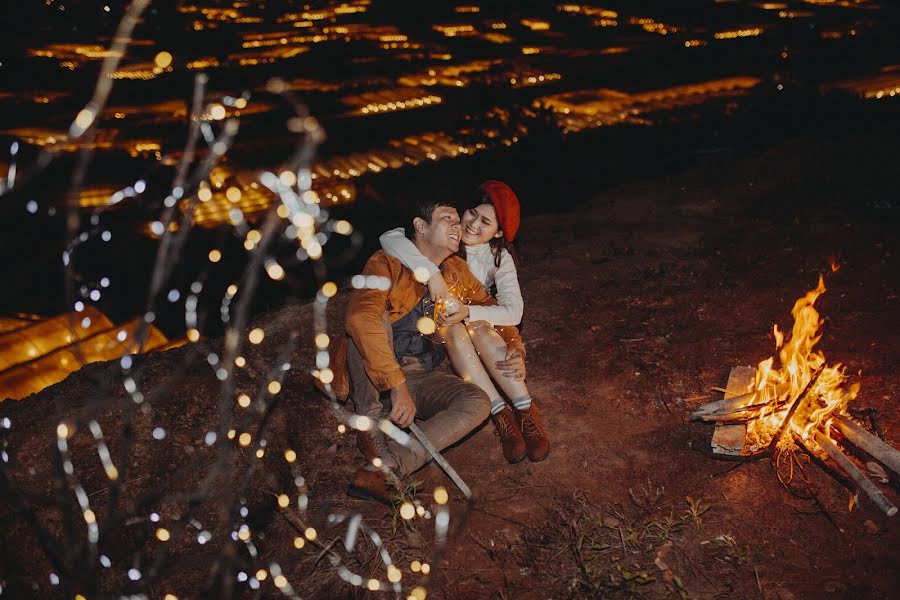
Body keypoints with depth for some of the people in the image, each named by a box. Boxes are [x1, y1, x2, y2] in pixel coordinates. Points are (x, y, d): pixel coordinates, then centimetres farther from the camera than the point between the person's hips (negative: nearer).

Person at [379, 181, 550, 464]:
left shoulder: (499, 258, -11)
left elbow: (513, 312, -23)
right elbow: (389, 238, -35)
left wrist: (467, 311, -37)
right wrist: (433, 273, -46)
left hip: (474, 327, 1)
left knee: (480, 328, -33)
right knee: (453, 329, -35)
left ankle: (526, 411, -35)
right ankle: (501, 414, -37)